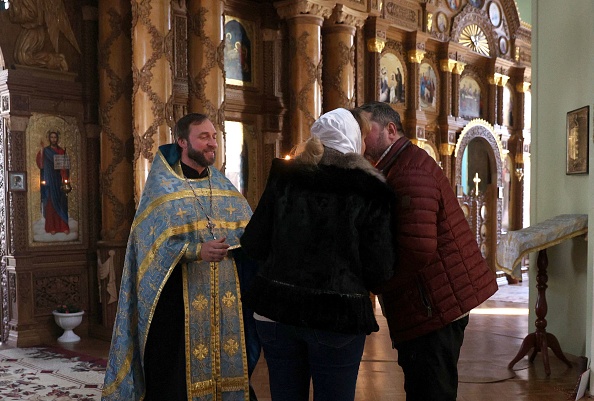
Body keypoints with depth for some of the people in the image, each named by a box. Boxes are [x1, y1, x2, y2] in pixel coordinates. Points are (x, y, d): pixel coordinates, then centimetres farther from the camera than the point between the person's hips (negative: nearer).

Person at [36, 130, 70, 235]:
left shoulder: (62, 151, 8)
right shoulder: (45, 150, 5)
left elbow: (65, 167, 3)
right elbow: (40, 162, -12)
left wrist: (65, 181, -6)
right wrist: (42, 149, -20)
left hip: (59, 180, 1)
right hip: (49, 181, -1)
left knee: (61, 203, 0)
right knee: (50, 203, -2)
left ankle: (63, 227, 2)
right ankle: (51, 227, 0)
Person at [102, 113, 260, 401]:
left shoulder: (223, 185, 14)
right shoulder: (162, 186, -2)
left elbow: (247, 228, 10)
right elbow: (157, 241, -11)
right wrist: (197, 250, -23)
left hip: (224, 298, 5)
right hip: (177, 295, -4)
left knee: (223, 365, 7)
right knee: (176, 372, -3)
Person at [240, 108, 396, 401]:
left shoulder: (282, 179, 2)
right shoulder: (370, 192, -7)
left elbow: (252, 245, 2)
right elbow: (380, 270, -10)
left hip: (274, 311, 3)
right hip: (339, 319, -3)